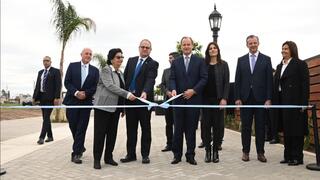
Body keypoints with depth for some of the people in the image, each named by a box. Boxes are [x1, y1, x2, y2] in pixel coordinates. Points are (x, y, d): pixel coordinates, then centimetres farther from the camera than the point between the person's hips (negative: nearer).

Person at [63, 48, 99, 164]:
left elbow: (95, 87, 2)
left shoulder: (95, 70, 7)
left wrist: (85, 93, -13)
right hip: (72, 100, 0)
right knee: (73, 126, 8)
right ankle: (80, 147, 30)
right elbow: (67, 82, -1)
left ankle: (76, 153, 5)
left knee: (81, 129, -1)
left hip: (86, 102, 0)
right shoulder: (72, 66, 6)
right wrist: (76, 92, -14)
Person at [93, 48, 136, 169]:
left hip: (115, 108, 7)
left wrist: (123, 108, 15)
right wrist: (127, 94, -28)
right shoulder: (105, 70, -7)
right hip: (104, 106, -7)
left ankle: (108, 157, 20)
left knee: (112, 133, 9)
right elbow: (110, 86, -21)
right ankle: (97, 159, 9)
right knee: (100, 133, -1)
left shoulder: (120, 73, 15)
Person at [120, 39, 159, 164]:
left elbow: (150, 79, -17)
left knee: (145, 128, 6)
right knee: (130, 128, 9)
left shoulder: (153, 64, -2)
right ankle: (131, 154, 20)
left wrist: (145, 92, -34)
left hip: (144, 99, -4)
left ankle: (145, 155, 17)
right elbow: (125, 77, 13)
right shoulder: (131, 60, 13)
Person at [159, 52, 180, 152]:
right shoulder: (166, 71, 16)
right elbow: (162, 84, 13)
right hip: (168, 99, 5)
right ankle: (169, 144, 18)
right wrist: (167, 92, -5)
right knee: (168, 124, 9)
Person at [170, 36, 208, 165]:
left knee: (191, 128, 5)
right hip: (178, 99, 1)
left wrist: (194, 90, -13)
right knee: (178, 128, 5)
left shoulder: (200, 61, 6)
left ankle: (190, 155, 16)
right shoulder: (175, 62, 12)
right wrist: (173, 89, -14)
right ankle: (177, 154, 16)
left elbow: (204, 78, -1)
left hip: (194, 99, -1)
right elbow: (172, 79, 5)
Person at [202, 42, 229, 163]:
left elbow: (226, 83, 2)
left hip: (218, 99, 0)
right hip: (206, 99, 1)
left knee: (218, 125, 3)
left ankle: (215, 151, 13)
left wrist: (224, 98, -9)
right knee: (206, 125, 3)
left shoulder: (223, 65, 6)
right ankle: (207, 151, 13)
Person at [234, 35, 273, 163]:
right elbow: (237, 80, 6)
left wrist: (268, 98, -6)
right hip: (245, 98, 1)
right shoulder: (241, 60, 9)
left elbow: (269, 80, 1)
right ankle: (245, 151, 14)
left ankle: (260, 152, 14)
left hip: (260, 98, -1)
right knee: (245, 126, 5)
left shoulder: (266, 59, 6)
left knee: (260, 127, 5)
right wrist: (237, 98, -2)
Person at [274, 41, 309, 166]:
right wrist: (276, 102, 7)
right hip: (282, 102, 6)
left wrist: (304, 103, -15)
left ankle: (297, 157, 7)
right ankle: (288, 156, 18)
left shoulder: (300, 64, -1)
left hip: (295, 102, -6)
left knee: (296, 130, -2)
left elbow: (305, 84, -8)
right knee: (286, 130, 9)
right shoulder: (279, 66, 17)